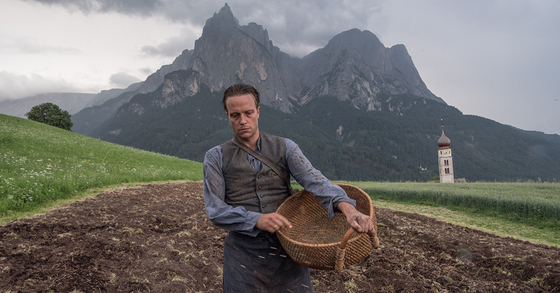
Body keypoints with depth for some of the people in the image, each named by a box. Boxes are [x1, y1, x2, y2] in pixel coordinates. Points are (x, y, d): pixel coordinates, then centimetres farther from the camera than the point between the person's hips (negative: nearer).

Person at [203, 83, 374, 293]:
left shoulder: (284, 148, 3)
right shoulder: (216, 157, 2)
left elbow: (313, 180, -12)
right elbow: (215, 210, -6)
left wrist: (348, 208, -30)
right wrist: (257, 220, -22)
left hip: (288, 250, 1)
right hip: (244, 255, 0)